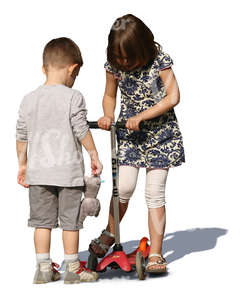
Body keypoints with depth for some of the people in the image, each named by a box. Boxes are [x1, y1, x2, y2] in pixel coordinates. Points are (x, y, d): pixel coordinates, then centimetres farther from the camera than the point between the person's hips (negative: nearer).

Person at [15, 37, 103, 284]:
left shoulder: (29, 99, 5)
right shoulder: (73, 97, -9)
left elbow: (21, 136, 10)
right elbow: (82, 131, -9)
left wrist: (23, 164, 20)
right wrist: (94, 156, 2)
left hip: (38, 170, 4)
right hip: (68, 170, -4)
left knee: (42, 220, 10)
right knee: (70, 220, 5)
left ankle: (44, 268, 14)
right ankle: (72, 269, 12)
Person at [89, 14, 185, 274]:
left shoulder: (159, 60, -16)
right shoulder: (114, 65, -7)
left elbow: (173, 97, -16)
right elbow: (110, 96, 9)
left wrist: (141, 116, -21)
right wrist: (108, 116, -12)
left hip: (160, 131, -2)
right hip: (129, 132, 2)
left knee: (155, 193, -4)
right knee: (124, 187, -10)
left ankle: (155, 253, 3)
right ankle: (110, 233, 16)